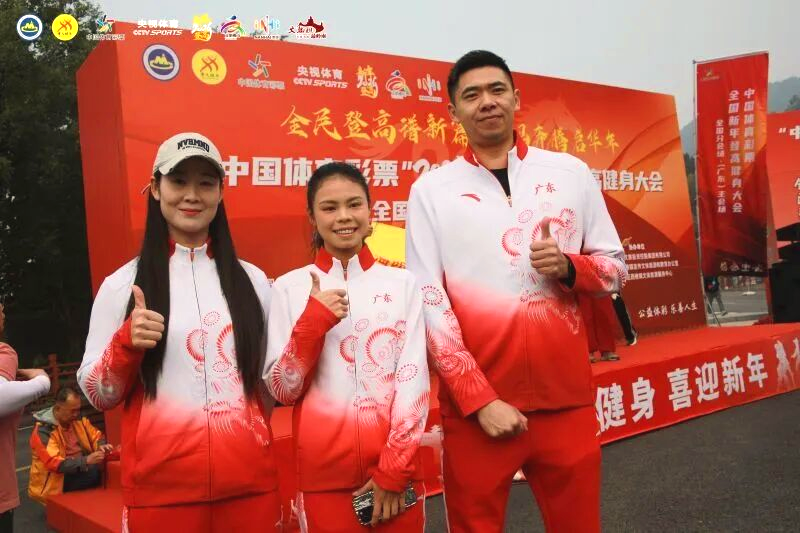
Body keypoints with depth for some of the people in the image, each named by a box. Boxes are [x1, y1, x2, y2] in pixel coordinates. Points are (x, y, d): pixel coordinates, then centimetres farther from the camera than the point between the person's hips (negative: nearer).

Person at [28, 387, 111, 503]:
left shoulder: (77, 419, 3)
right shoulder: (43, 431, -17)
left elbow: (96, 436, 12)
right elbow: (54, 463, -26)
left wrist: (102, 445, -12)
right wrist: (86, 460, -36)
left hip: (80, 470, 7)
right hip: (54, 482, -7)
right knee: (94, 473, -30)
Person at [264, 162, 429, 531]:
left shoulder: (402, 283, 2)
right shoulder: (289, 288, 0)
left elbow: (413, 380, -2)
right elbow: (282, 391, -2)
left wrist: (394, 469, -9)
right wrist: (313, 321, -15)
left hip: (397, 467, 1)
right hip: (323, 473, -1)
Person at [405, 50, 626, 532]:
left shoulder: (571, 173, 6)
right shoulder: (431, 189, 0)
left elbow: (615, 268, 11)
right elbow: (428, 303, -5)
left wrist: (568, 267, -11)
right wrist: (479, 398, -13)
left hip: (568, 399, 2)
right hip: (474, 403, -2)